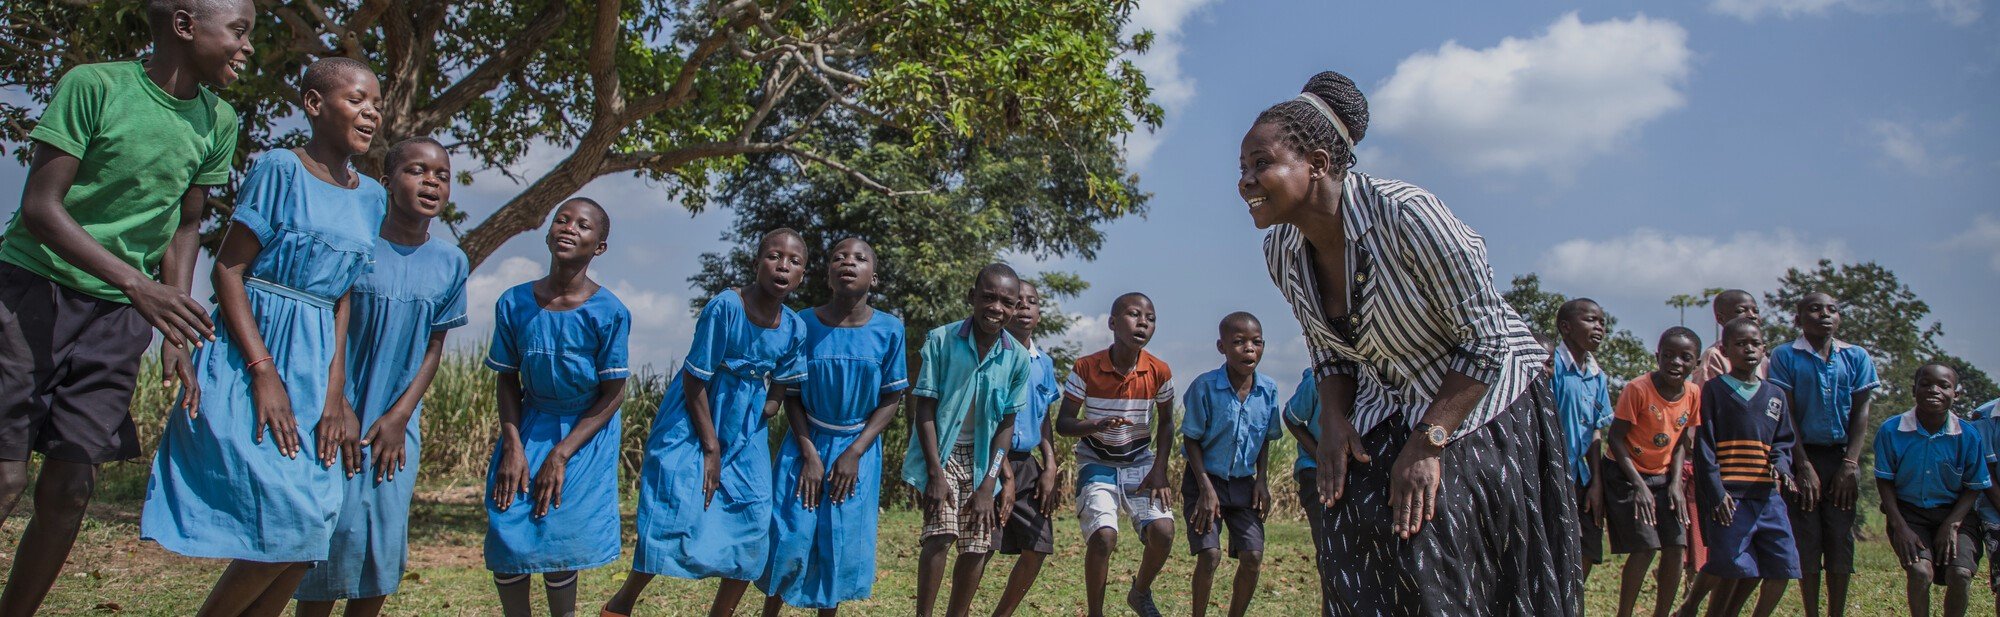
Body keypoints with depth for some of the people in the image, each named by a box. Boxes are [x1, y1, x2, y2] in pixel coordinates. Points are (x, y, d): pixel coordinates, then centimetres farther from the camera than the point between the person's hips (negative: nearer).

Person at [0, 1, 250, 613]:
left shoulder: (219, 123, 3)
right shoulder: (94, 86, -12)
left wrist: (176, 334, 5)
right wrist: (136, 282, -26)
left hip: (117, 315, 5)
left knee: (70, 488, 3)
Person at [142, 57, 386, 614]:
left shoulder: (370, 197, 10)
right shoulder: (281, 169, -6)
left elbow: (343, 297, 9)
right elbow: (228, 268, -9)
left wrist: (335, 391, -2)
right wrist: (263, 372, -17)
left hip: (315, 373, 6)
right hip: (249, 363, -6)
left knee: (311, 535, 1)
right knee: (293, 523, -15)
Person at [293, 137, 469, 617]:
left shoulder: (451, 263, 3)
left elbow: (434, 349, 6)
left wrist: (399, 417, -3)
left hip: (398, 426, 4)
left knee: (386, 548, 6)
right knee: (336, 535, -5)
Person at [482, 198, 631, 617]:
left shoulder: (609, 313, -16)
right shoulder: (513, 304, -7)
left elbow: (613, 395, -12)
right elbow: (507, 381, 2)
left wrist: (561, 456, -15)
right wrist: (513, 446, -10)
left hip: (587, 432, -2)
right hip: (530, 425, 3)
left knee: (559, 536, -9)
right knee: (506, 531, -8)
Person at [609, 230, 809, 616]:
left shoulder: (794, 328, -7)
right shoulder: (726, 307, -21)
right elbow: (694, 379, -16)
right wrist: (710, 448, -14)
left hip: (745, 436, 5)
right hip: (692, 426, -5)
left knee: (752, 528, 1)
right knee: (677, 514, -12)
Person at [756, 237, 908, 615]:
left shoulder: (889, 330, -9)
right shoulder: (803, 324, -10)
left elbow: (892, 399, -3)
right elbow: (792, 397, -2)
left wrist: (854, 453, -11)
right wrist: (809, 455, -11)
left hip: (858, 450, 1)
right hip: (807, 443, -1)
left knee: (843, 544, 4)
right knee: (791, 539, -3)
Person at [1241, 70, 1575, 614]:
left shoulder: (1405, 214, -27)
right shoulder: (1280, 251, -6)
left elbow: (1487, 342, -21)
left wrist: (1427, 445, -22)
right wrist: (1334, 421, -8)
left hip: (1480, 408, -6)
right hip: (1386, 417, 6)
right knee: (1355, 552, -6)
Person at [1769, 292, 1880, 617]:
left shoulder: (1856, 357, 6)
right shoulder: (1785, 356, -1)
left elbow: (1860, 412, 3)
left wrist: (1850, 464, -6)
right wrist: (1803, 465, -12)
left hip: (1841, 457, 2)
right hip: (1804, 456, -2)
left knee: (1841, 541, 2)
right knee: (1806, 541, -2)